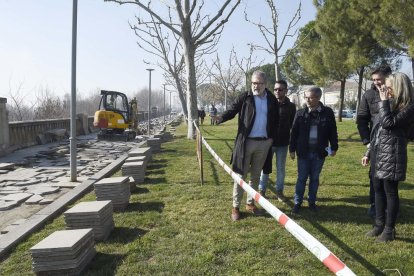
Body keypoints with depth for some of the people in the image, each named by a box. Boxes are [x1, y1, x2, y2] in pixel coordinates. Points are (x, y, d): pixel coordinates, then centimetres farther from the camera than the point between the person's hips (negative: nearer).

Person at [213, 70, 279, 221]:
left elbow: (275, 119, 11)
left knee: (256, 175, 14)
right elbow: (232, 111, -10)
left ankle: (250, 203, 29)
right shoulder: (244, 97, -5)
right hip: (246, 141, -3)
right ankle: (235, 207, 13)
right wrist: (220, 118, -30)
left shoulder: (272, 99, 4)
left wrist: (272, 137, 4)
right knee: (241, 175, 2)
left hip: (264, 142, 4)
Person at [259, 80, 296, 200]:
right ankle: (262, 190, 20)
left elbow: (293, 125, 7)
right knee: (265, 167, 8)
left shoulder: (291, 106, 2)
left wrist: (293, 142, 2)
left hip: (283, 143, 1)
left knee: (281, 168, 11)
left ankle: (279, 190, 24)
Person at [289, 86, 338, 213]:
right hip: (304, 152, 0)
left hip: (319, 152, 1)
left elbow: (333, 131, 4)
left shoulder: (327, 112, -4)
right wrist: (292, 149, 2)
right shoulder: (301, 113, -4)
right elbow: (294, 132, 1)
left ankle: (312, 201, 26)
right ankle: (297, 202, 18)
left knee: (314, 178, 12)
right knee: (302, 178, 7)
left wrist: (334, 147, 5)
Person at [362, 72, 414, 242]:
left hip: (391, 156, -8)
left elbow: (388, 123, -22)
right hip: (378, 155, 8)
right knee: (378, 190, 13)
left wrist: (384, 101, -14)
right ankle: (379, 225, 26)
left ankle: (389, 230, 13)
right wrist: (369, 152, 18)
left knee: (390, 192, 1)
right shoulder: (389, 103, 16)